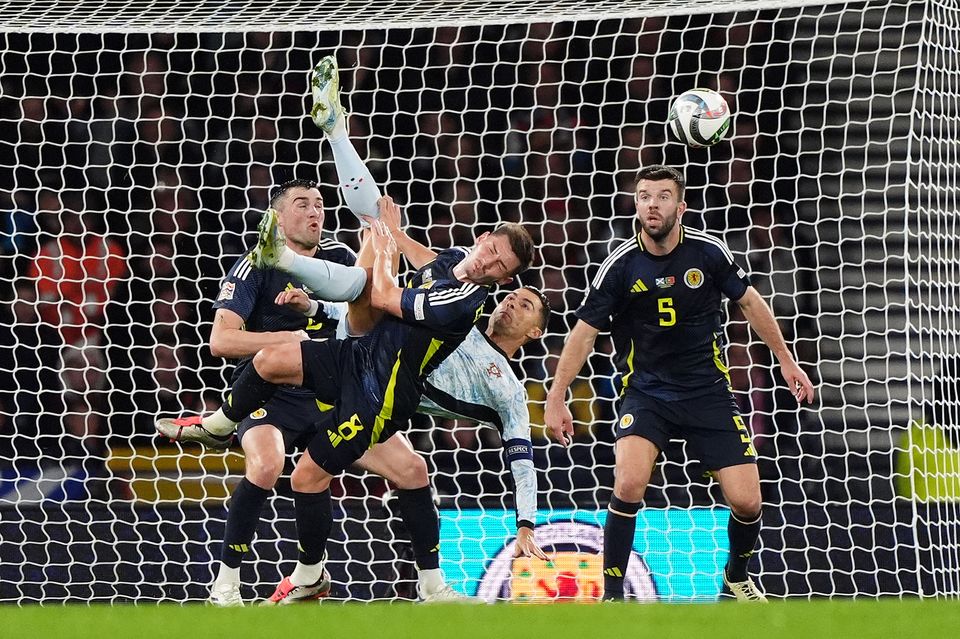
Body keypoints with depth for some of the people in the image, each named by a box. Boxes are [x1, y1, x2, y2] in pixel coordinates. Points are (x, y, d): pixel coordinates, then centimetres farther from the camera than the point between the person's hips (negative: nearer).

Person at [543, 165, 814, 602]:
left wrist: (786, 361, 11)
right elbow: (585, 331, -5)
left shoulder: (708, 251, -8)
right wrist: (556, 398, -9)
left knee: (746, 502, -5)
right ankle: (612, 595, -13)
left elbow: (750, 302, 8)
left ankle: (737, 577, 28)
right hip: (645, 391, -2)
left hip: (708, 392, 2)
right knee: (629, 484, -28)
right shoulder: (621, 265, -12)